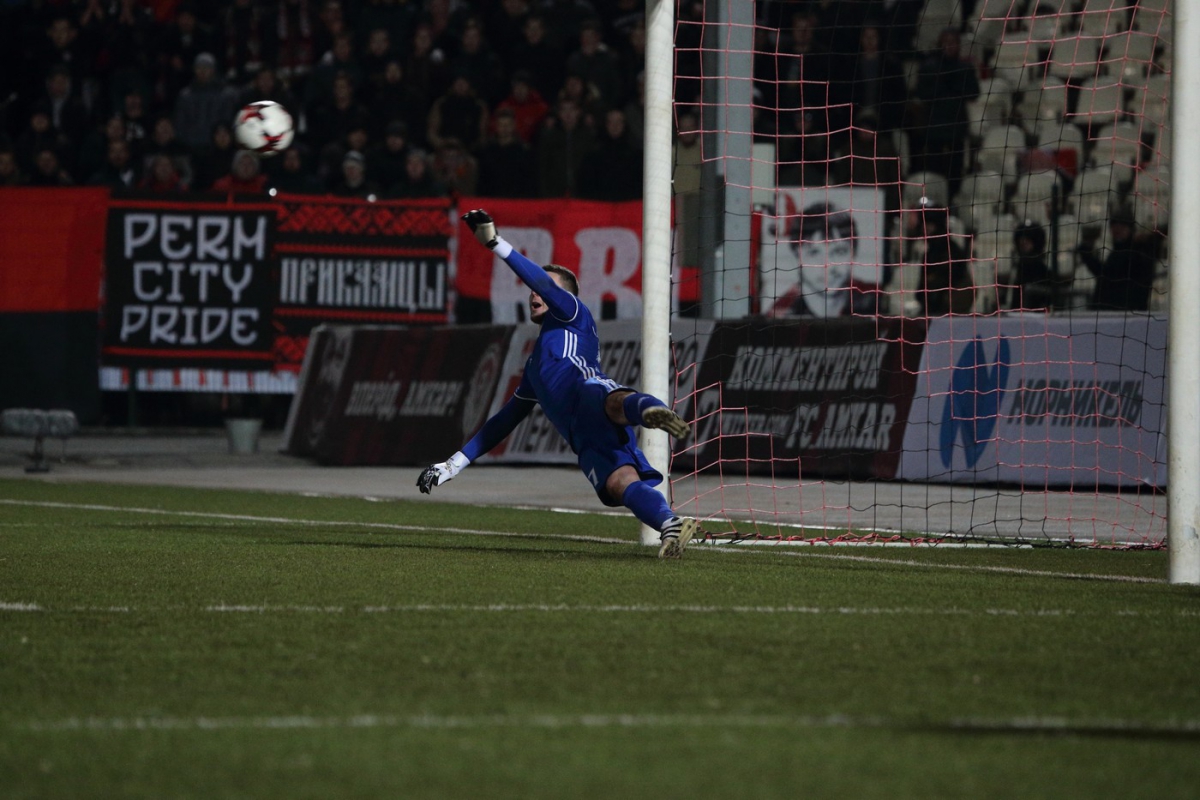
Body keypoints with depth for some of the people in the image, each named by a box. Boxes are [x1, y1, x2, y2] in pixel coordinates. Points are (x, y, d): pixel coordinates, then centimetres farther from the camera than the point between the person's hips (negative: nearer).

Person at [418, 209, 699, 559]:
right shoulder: (535, 365, 44)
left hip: (590, 391, -5)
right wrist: (454, 464, 47)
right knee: (620, 481, -27)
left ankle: (650, 410, -78)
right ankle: (669, 525, -52)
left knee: (616, 401, -44)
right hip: (584, 439, 5)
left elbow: (546, 284, 7)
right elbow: (505, 420, 48)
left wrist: (495, 242, 4)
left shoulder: (574, 317, 25)